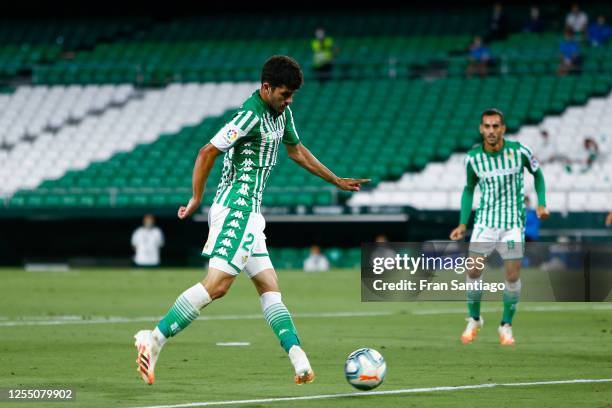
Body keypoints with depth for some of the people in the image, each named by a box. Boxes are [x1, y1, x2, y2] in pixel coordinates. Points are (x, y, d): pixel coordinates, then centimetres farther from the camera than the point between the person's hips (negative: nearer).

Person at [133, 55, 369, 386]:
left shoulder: (282, 113, 14)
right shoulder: (251, 114, -16)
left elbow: (296, 150, 31)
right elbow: (207, 152, -18)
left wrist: (337, 181, 34)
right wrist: (196, 200, -13)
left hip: (249, 212, 11)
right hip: (237, 207, -11)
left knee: (269, 288, 3)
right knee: (217, 284, -18)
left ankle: (298, 359, -1)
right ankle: (154, 340, -17)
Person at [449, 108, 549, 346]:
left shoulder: (519, 151, -11)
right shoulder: (473, 158, -6)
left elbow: (537, 174, 7)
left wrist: (541, 204, -3)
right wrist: (463, 224, 4)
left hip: (513, 223, -1)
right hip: (485, 222, 1)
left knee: (513, 276, -3)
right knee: (473, 271, -4)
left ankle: (506, 326, 14)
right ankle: (474, 320, 17)